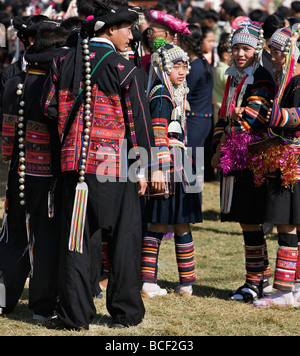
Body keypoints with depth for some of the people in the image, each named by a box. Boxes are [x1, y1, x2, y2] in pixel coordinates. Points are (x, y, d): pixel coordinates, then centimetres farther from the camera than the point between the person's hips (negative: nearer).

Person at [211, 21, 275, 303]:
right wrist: (218, 149, 8)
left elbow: (248, 121, -16)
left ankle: (255, 281, 1)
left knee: (250, 221, -6)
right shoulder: (233, 78, 16)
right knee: (244, 220, 11)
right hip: (232, 160, 8)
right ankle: (263, 278, 20)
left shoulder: (261, 80, -10)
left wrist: (224, 145, -7)